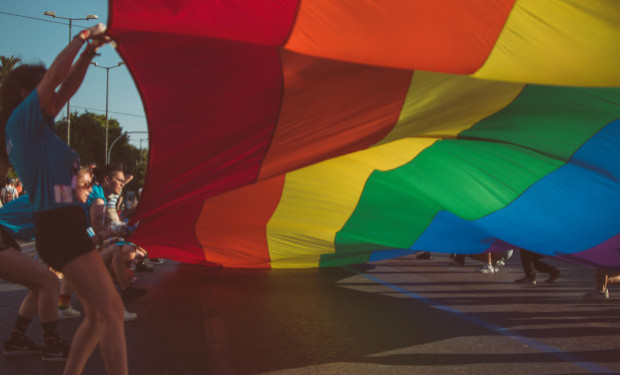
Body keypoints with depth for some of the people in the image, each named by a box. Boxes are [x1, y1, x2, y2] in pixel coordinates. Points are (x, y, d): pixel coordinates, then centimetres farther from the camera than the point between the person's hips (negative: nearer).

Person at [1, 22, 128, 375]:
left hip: (65, 227, 10)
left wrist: (89, 52, 16)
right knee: (112, 311, -13)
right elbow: (54, 76, -13)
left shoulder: (37, 126, 17)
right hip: (59, 227, -10)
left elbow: (67, 88, 23)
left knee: (97, 315, 14)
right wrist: (82, 37, -1)